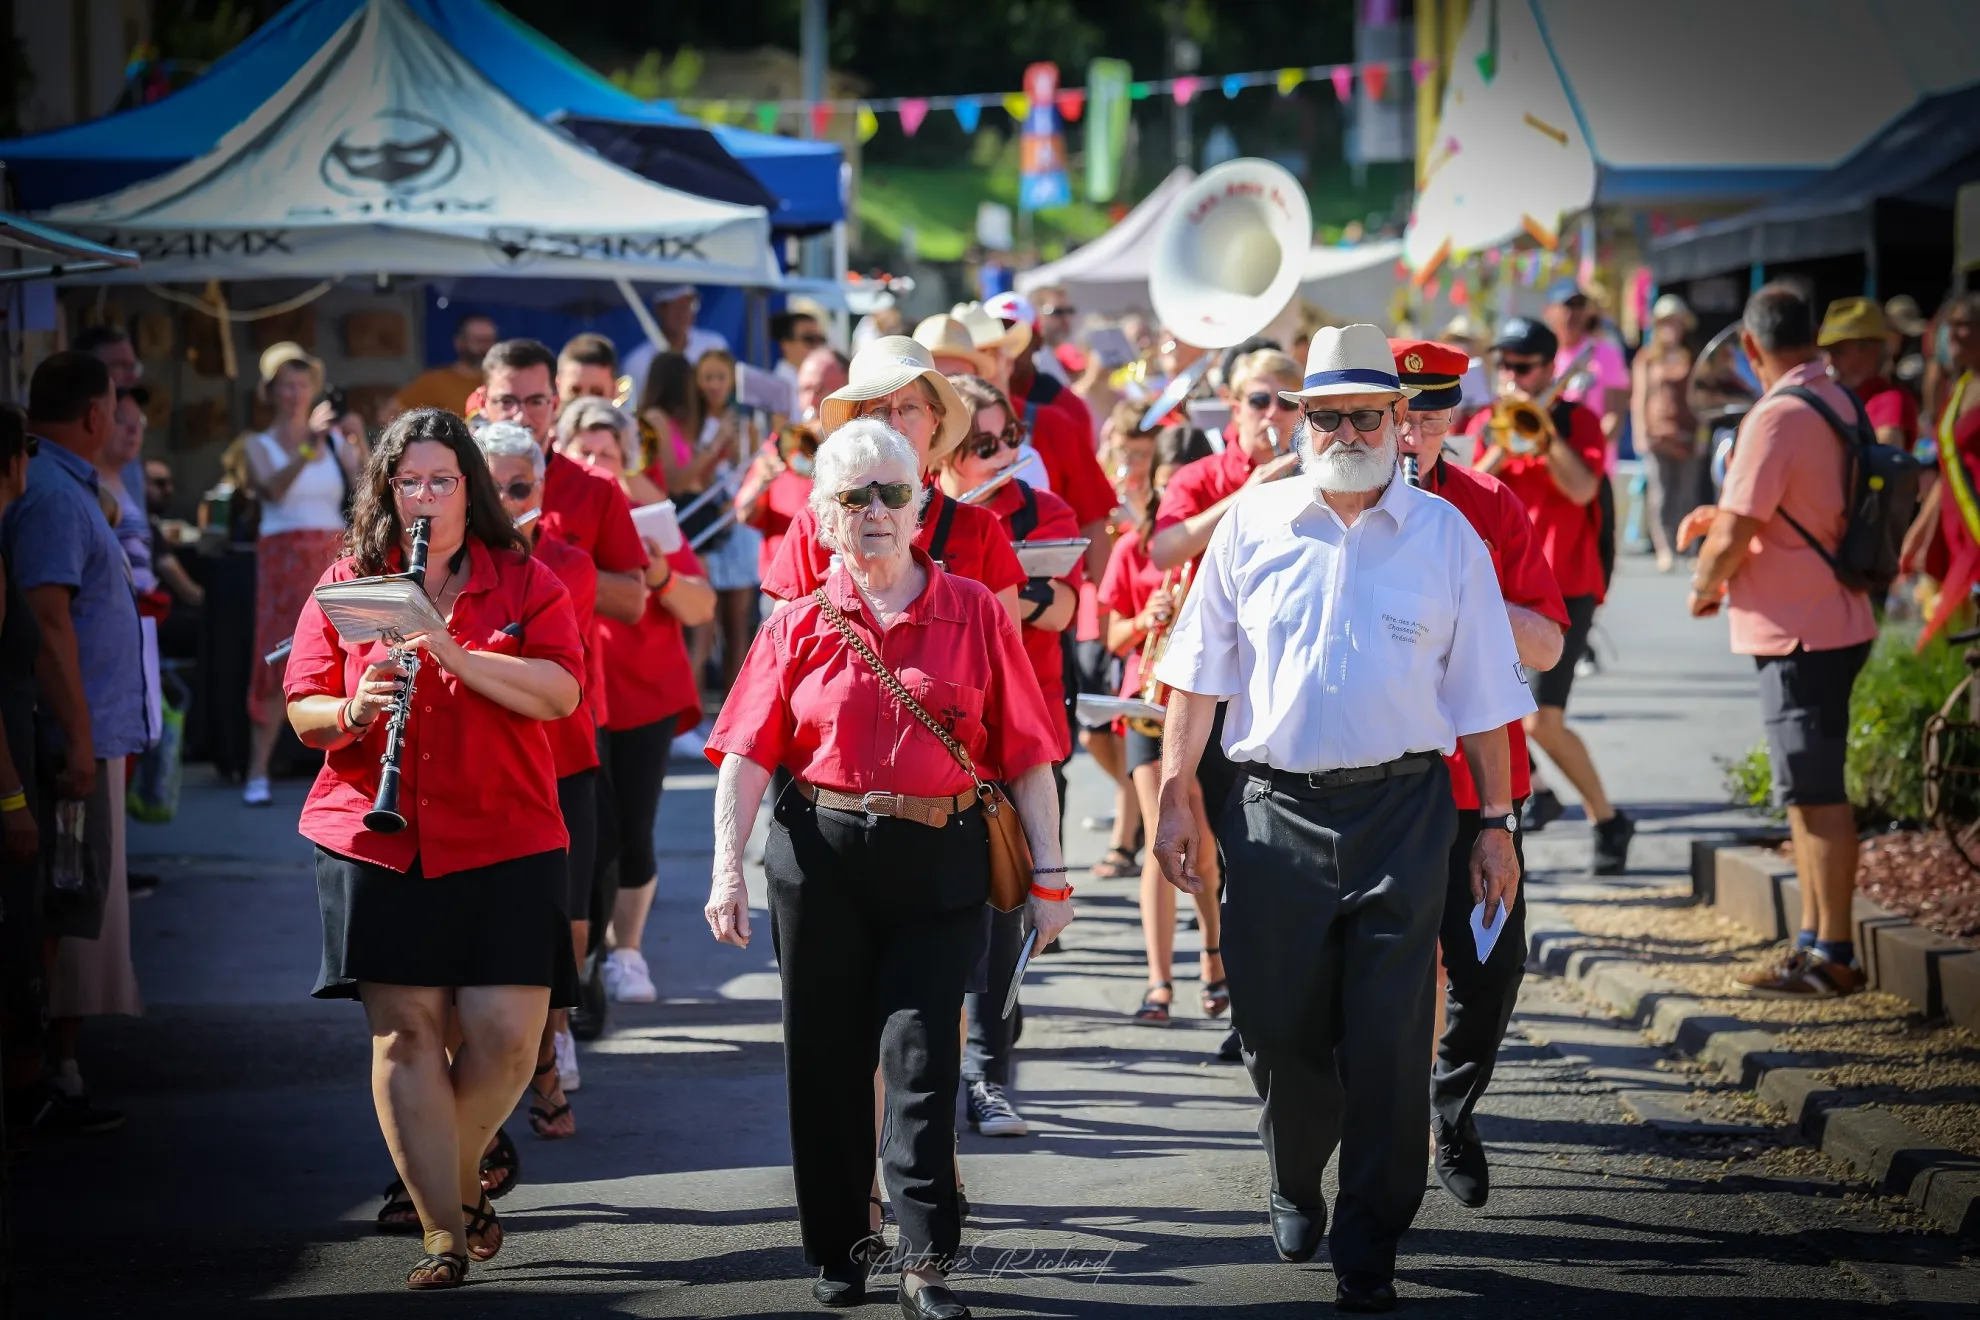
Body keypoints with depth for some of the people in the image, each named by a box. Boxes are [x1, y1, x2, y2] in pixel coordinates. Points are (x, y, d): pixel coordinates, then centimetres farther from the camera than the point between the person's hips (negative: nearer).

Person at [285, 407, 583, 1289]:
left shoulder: (523, 582, 7)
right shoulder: (346, 585, 10)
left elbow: (560, 691, -8)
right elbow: (302, 710, 7)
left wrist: (456, 655, -19)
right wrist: (350, 713, -15)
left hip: (504, 840, 0)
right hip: (375, 842, 1)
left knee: (506, 1032, -7)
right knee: (405, 1029, -5)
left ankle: (457, 1171, 22)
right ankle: (444, 1233, -1)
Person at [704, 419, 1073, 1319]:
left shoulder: (975, 614, 1)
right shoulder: (799, 627, 4)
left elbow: (1026, 754, 1)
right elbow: (746, 758, 0)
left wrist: (1048, 874, -1)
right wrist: (726, 869, -11)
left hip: (938, 862, -2)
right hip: (820, 860, 2)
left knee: (920, 1058, -6)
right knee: (826, 1060, 8)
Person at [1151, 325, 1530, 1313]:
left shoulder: (1445, 536, 5)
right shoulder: (1253, 525, 5)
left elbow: (1480, 695, 7)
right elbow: (1199, 673, 8)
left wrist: (1495, 823, 5)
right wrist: (1175, 800, 4)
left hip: (1401, 808, -1)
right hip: (1275, 811, 1)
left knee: (1387, 1042, -3)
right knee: (1279, 1028, 8)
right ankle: (1295, 1192, 35)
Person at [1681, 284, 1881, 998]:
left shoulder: (1779, 417, -19)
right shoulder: (1837, 402, 10)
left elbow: (1735, 535, -20)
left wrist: (1704, 585, -2)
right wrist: (1725, 515, 24)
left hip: (1798, 630, -9)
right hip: (1834, 620, 9)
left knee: (1816, 793, -5)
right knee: (1810, 791, 16)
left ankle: (1833, 955, -2)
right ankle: (1816, 939, 22)